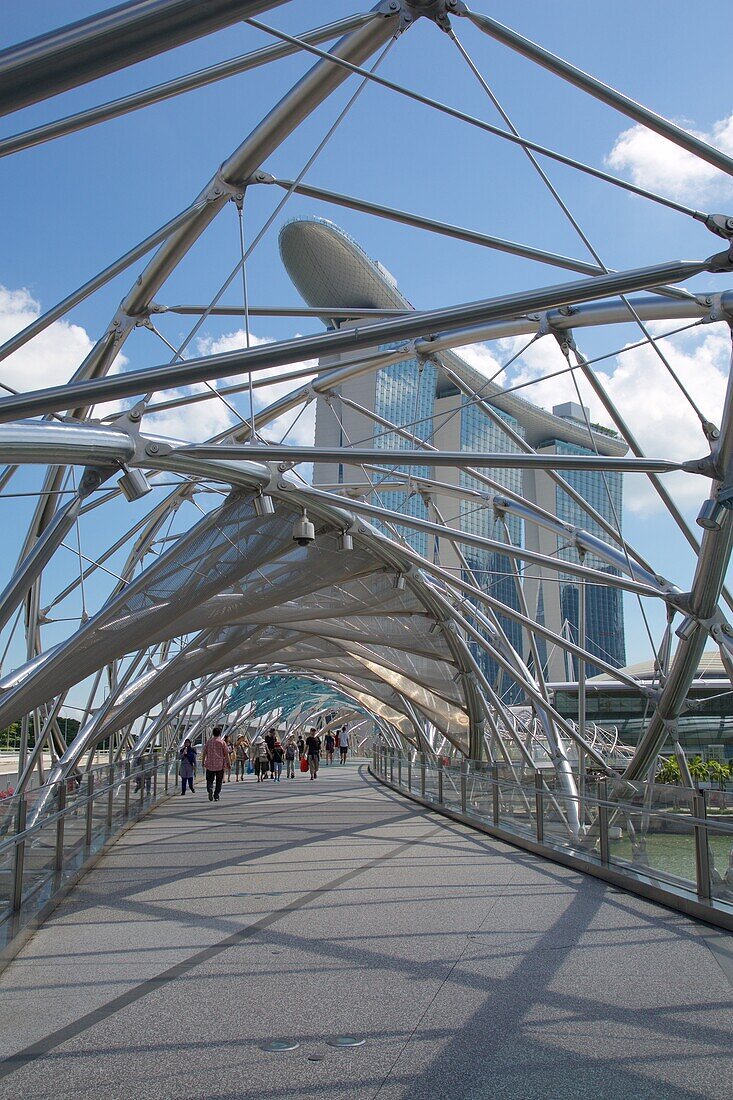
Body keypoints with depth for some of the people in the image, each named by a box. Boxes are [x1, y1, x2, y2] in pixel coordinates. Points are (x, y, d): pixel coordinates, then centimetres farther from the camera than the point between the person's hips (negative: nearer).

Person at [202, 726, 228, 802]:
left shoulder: (208, 741, 2)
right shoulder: (222, 742, -5)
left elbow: (204, 753, 6)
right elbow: (226, 754, -5)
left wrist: (203, 762, 17)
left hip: (210, 765, 1)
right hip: (220, 765, -1)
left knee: (209, 780, 9)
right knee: (219, 781, 11)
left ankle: (210, 789, -19)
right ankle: (216, 796, 9)